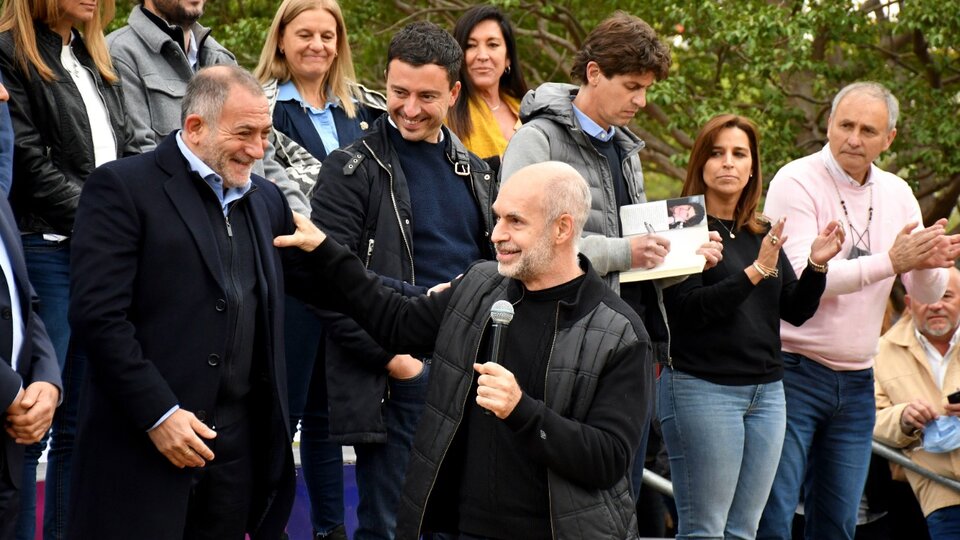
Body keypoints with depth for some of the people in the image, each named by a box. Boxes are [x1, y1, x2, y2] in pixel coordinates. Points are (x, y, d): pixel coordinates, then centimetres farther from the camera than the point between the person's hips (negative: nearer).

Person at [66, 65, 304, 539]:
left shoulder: (266, 199, 17)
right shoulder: (122, 187, -6)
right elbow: (97, 315, -13)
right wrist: (158, 414, -16)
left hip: (240, 444, 6)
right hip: (143, 445, -6)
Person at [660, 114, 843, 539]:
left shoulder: (762, 234, 14)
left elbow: (796, 311, 11)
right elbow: (689, 308, -15)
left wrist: (817, 265, -7)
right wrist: (757, 271, -22)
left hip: (766, 390, 6)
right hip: (702, 387, -6)